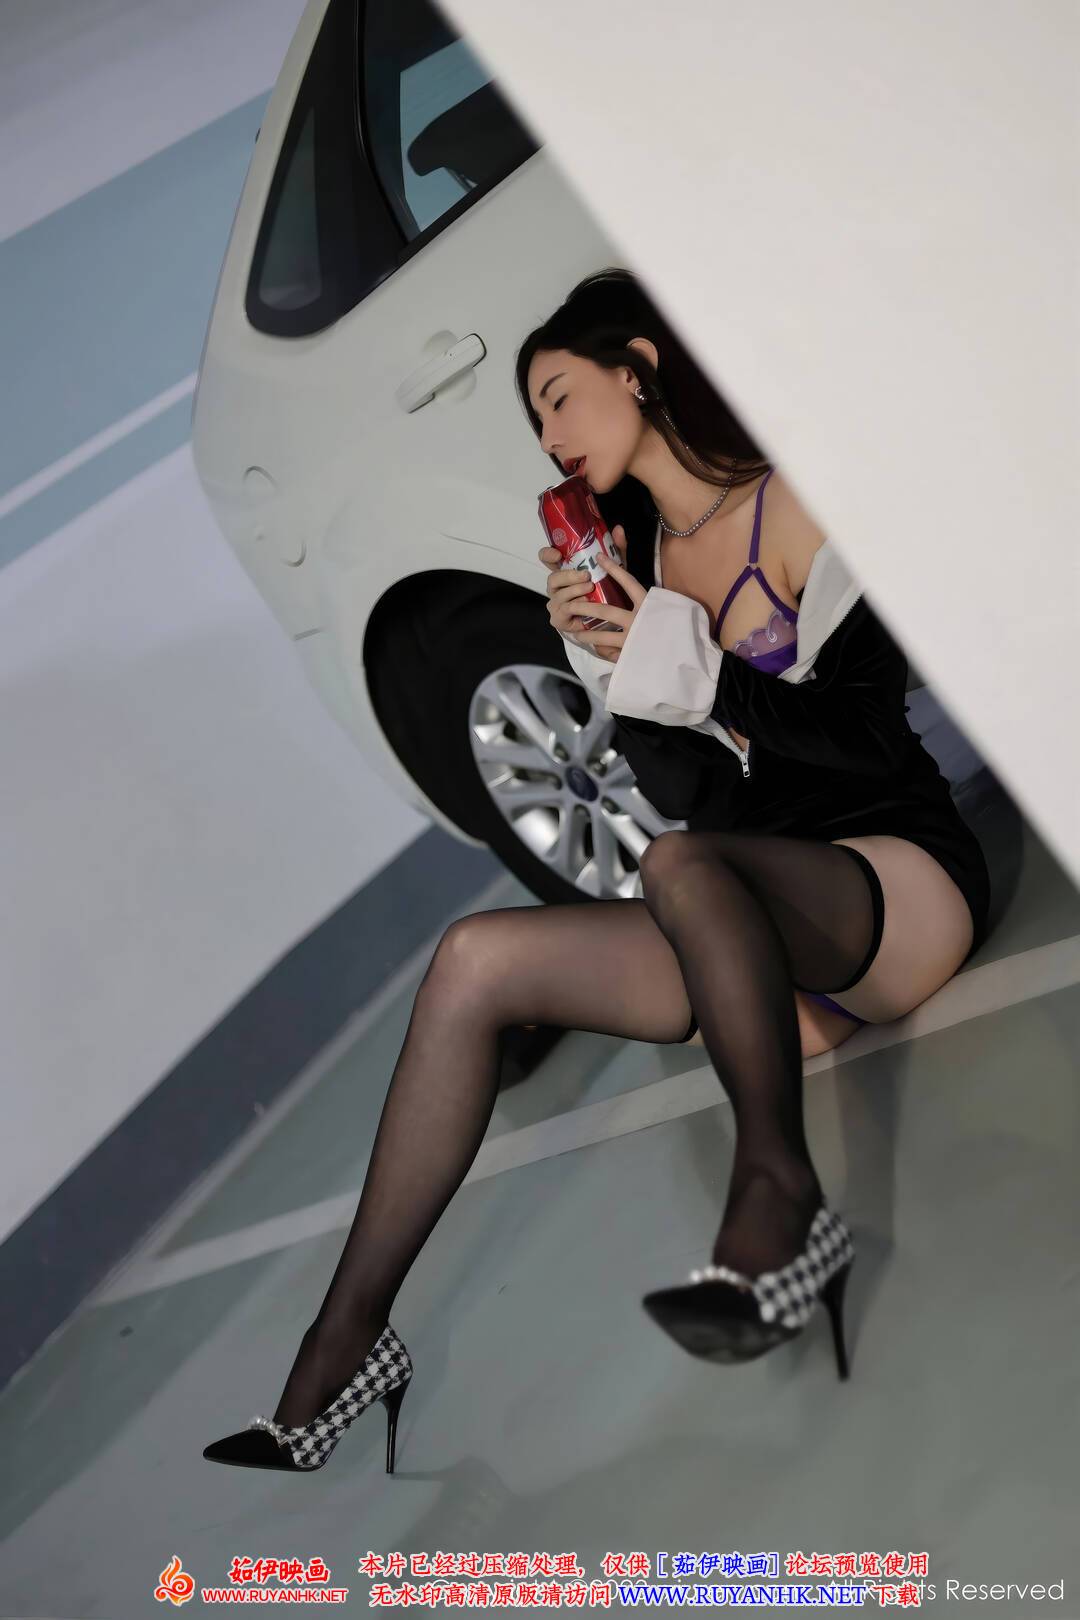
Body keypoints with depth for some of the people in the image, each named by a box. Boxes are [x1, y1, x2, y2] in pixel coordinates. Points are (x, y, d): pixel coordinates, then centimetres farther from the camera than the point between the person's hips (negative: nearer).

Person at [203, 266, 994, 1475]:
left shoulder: (799, 513, -4)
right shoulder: (631, 558, 13)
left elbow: (870, 739, -12)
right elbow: (695, 788, 4)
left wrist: (688, 663, -17)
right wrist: (615, 661, -10)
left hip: (901, 882, -6)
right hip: (753, 938, 6)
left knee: (681, 868, -38)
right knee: (474, 962, -11)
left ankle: (780, 1196, -25)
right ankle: (345, 1342, -10)